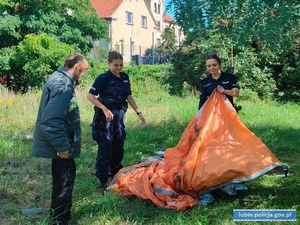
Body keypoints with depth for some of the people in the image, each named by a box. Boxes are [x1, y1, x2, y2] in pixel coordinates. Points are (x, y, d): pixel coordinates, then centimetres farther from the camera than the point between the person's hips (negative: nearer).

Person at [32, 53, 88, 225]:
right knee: (63, 181, 2)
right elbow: (51, 120, -32)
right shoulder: (63, 85, -23)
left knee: (67, 177, 22)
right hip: (61, 146, -11)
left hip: (62, 143, 11)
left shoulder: (61, 79, 10)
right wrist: (62, 145, -24)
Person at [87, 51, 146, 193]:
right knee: (105, 149, -3)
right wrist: (105, 109, -21)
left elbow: (129, 96, 15)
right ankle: (103, 182, 6)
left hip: (119, 116, 6)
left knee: (118, 148, 14)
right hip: (105, 117, -6)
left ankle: (115, 176, 30)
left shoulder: (125, 77, 7)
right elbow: (90, 96, -13)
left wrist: (138, 112, 10)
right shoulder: (104, 78, -11)